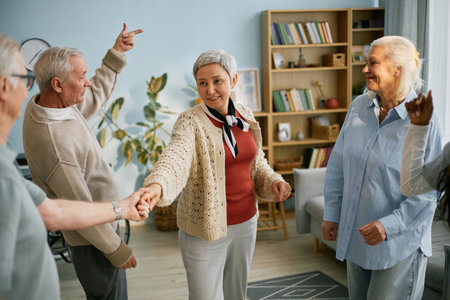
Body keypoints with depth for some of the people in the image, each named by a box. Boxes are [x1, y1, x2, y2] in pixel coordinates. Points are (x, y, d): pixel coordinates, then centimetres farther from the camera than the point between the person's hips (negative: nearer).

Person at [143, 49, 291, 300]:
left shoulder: (245, 115, 2)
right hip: (205, 230, -5)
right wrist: (156, 186, -56)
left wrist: (274, 182, -5)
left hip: (246, 223, 5)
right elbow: (175, 157, -35)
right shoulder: (190, 122, -15)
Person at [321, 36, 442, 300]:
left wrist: (389, 225, -23)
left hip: (399, 242, -5)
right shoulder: (359, 107, -1)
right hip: (356, 235, 6)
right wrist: (331, 213, 6)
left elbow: (429, 191, -16)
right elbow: (338, 164, 6)